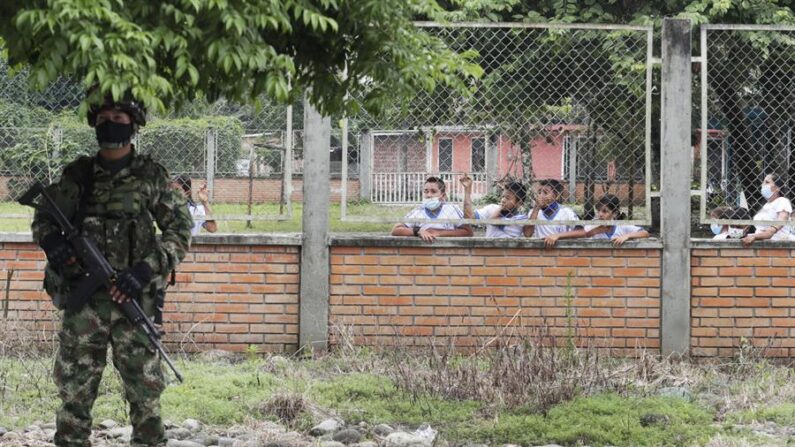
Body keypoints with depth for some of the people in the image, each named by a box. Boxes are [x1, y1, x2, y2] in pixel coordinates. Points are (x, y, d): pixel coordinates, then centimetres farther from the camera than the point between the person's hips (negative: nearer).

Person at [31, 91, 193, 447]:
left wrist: (146, 270, -11)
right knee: (74, 391, 4)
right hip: (81, 301, 2)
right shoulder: (76, 175, 10)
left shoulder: (151, 176, 4)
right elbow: (43, 219, 18)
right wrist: (52, 242, -6)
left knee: (144, 391, -1)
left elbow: (180, 231, 3)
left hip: (133, 299, -2)